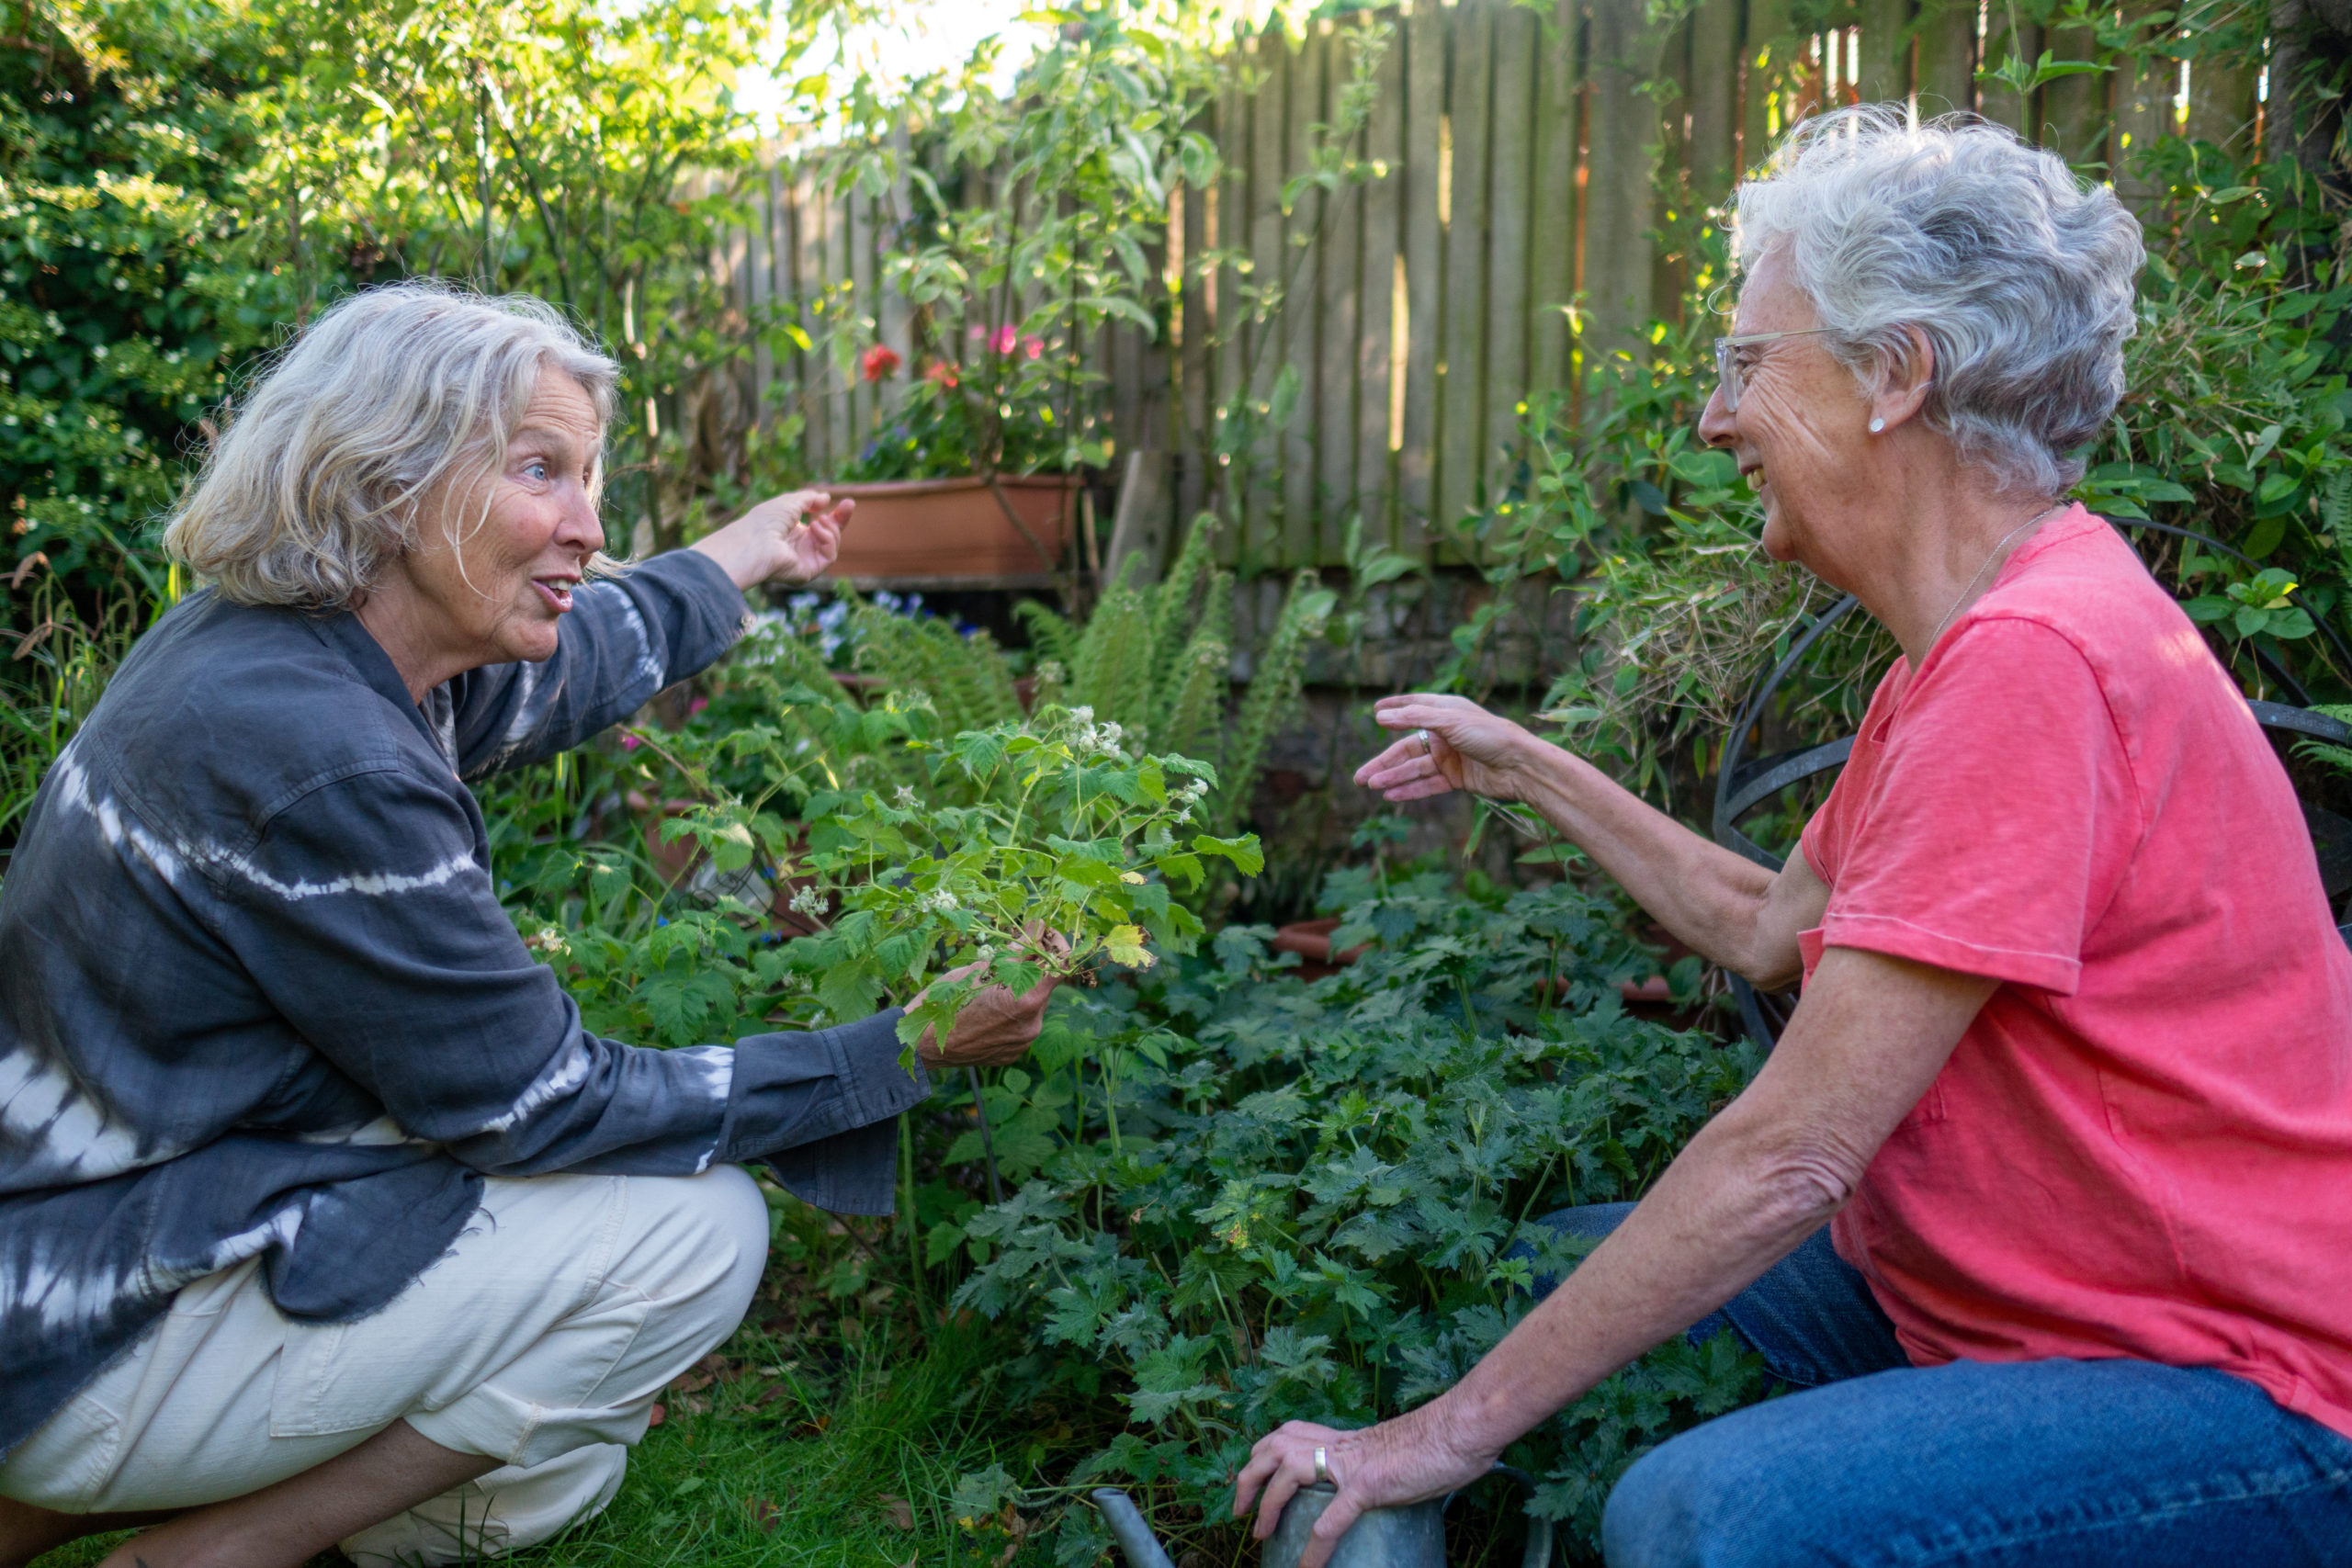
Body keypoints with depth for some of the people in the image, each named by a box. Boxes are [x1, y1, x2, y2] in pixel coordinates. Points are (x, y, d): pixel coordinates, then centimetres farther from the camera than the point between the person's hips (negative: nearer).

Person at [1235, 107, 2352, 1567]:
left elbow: (1788, 1159, -26)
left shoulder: (2033, 658, -26)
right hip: (1992, 1301, 10)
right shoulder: (1974, 643, 9)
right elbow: (1769, 927, 20)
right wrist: (1527, 770, 21)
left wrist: (1455, 1427, -19)